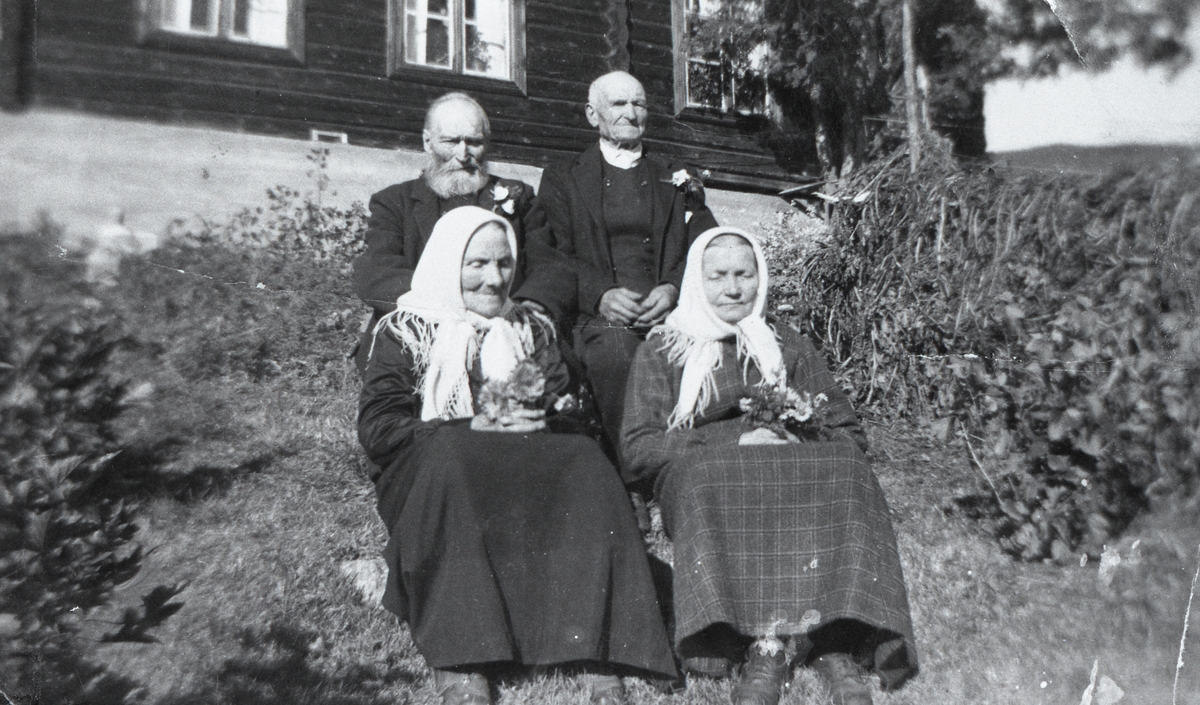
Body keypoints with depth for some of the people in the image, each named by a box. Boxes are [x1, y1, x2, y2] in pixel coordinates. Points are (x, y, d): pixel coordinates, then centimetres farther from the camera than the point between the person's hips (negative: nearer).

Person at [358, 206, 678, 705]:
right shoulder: (405, 330, 11)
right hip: (430, 479, -2)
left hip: (529, 469, 3)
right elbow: (377, 430, -2)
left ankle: (602, 662, -37)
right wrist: (474, 429, -12)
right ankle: (456, 664, -41)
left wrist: (535, 420, -7)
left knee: (585, 461, -28)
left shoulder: (533, 329, 22)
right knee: (452, 457, -37)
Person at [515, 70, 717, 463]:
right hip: (597, 316, -1)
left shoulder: (677, 179, 27)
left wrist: (673, 289, -9)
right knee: (615, 353, -36)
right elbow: (545, 254, 5)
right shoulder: (562, 180, 20)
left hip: (670, 313, 2)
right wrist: (601, 294, -13)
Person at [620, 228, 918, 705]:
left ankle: (838, 642, -41)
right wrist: (734, 443, -9)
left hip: (801, 463, 2)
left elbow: (850, 435, 17)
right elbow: (638, 446, 3)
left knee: (842, 472, -30)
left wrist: (798, 439, -7)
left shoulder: (789, 346, 24)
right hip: (703, 470, -2)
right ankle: (766, 644, -43)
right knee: (717, 476, -36)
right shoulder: (661, 350, 17)